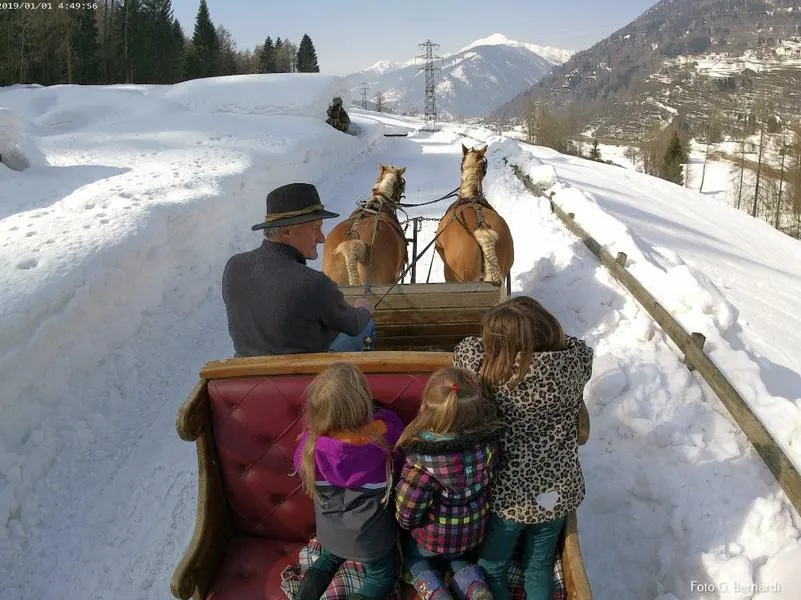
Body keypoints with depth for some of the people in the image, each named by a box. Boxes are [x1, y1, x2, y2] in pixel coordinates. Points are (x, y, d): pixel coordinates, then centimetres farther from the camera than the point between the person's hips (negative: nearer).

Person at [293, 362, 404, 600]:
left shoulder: (311, 442, -26)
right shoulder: (386, 429, -31)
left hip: (330, 531, 3)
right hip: (370, 535, -3)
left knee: (331, 557, 36)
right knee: (383, 575, 27)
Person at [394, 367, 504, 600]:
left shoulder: (423, 462, -38)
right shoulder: (488, 443, -26)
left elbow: (406, 513, -23)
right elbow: (484, 481, -5)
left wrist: (406, 523, -1)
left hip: (435, 536, -3)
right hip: (474, 531, 3)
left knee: (412, 554, 30)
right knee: (456, 556, 35)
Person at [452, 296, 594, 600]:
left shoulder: (494, 372, -26)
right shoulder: (578, 358, -16)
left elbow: (466, 349, -7)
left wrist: (497, 346, 5)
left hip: (509, 494, -4)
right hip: (559, 491, 4)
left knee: (492, 570, 22)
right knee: (539, 568, 27)